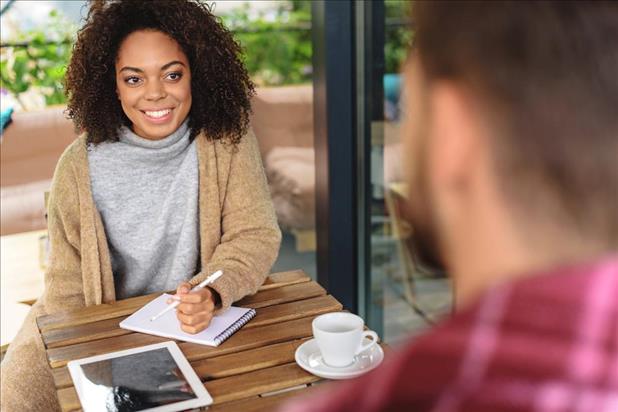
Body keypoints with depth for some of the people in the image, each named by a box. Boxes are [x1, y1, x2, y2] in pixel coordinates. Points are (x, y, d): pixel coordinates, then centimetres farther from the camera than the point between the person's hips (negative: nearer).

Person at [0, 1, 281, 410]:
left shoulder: (227, 140, -12)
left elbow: (255, 235, -13)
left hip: (202, 326, 1)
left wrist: (211, 294, -32)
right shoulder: (81, 167, -12)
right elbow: (68, 286, -4)